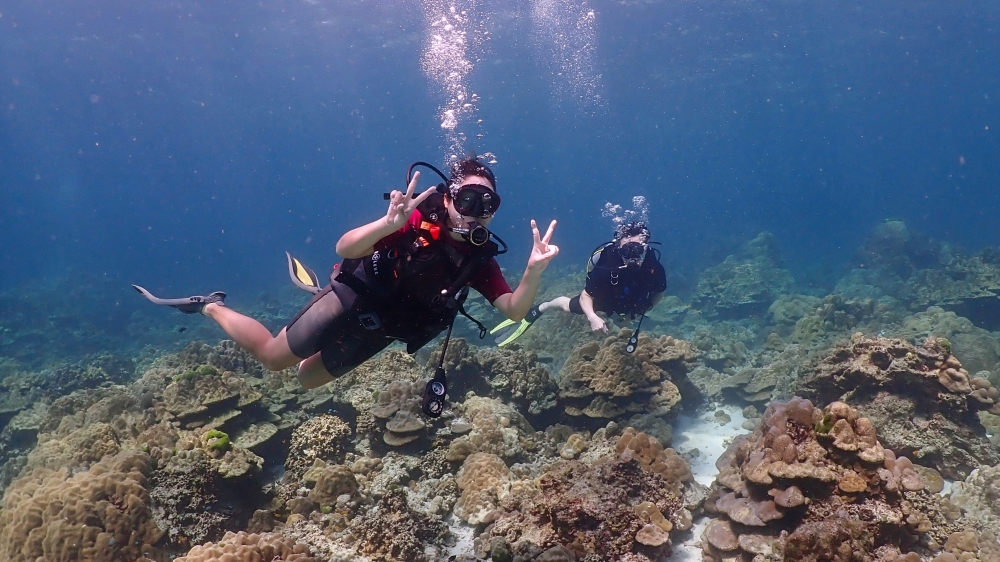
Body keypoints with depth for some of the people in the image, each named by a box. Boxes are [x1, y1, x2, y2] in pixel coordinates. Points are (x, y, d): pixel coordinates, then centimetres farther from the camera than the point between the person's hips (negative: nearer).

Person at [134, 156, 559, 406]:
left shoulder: (480, 259, -11)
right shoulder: (421, 220, -26)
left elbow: (515, 310, -17)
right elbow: (345, 248, -32)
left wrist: (534, 270, -35)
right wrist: (390, 224, -53)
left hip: (378, 328, 5)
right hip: (354, 301, -5)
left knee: (308, 378, 23)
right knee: (271, 356, 6)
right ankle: (211, 306, 31)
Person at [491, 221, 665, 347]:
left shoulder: (654, 268, -38)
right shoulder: (605, 267, -44)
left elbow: (660, 291, -13)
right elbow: (585, 295, -31)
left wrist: (644, 308, -14)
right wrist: (592, 317, -47)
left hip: (631, 305, 3)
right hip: (603, 296, -3)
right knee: (569, 306, 20)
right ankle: (537, 310, 47)